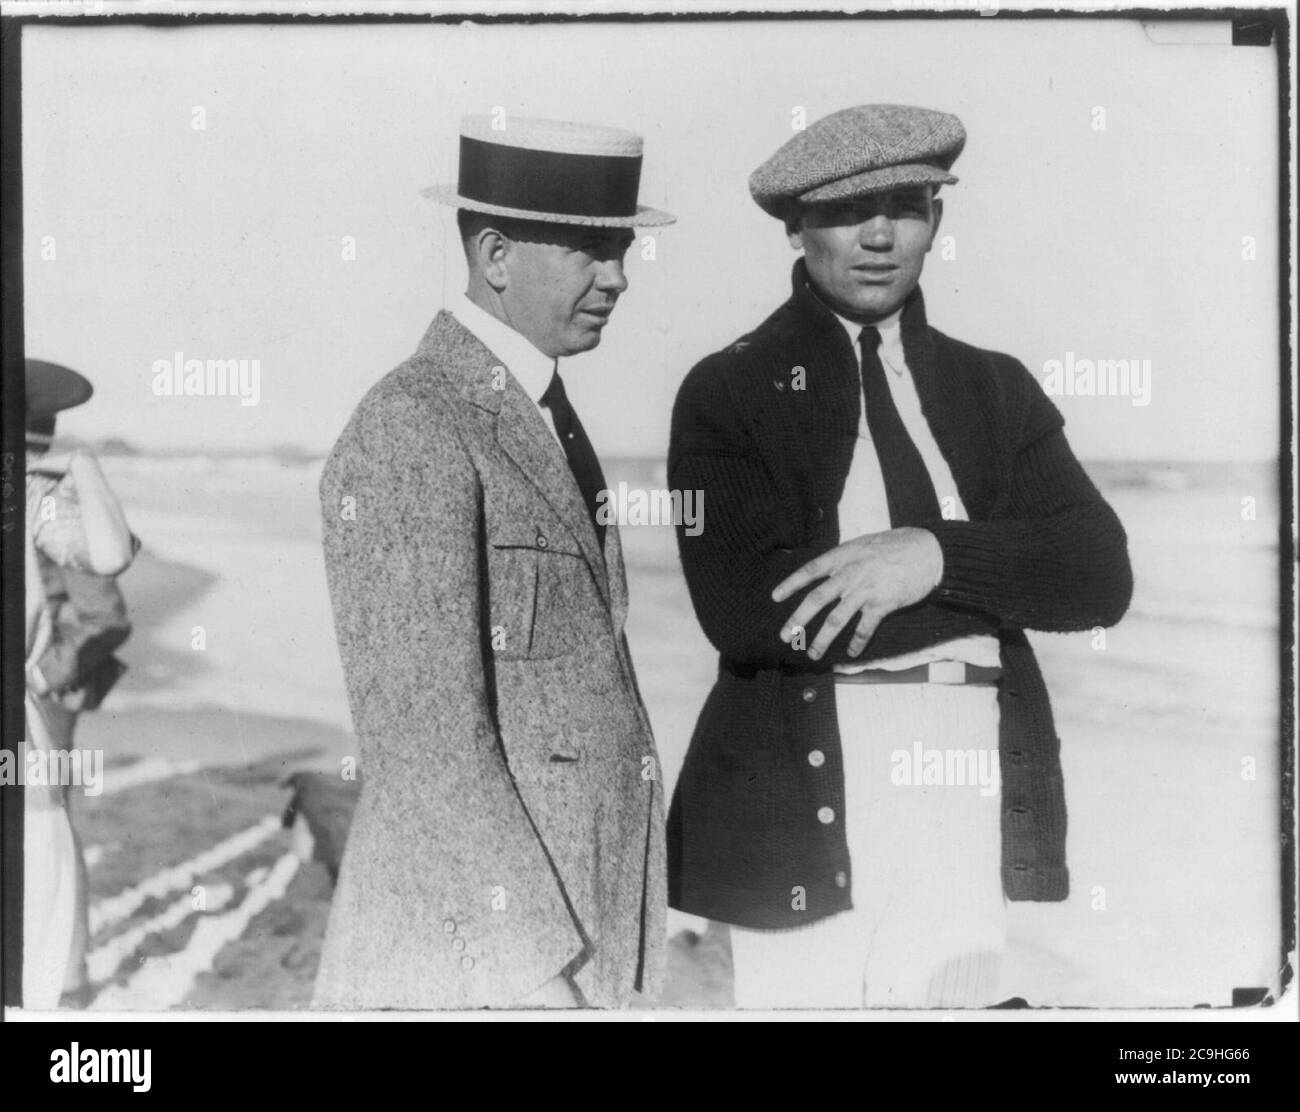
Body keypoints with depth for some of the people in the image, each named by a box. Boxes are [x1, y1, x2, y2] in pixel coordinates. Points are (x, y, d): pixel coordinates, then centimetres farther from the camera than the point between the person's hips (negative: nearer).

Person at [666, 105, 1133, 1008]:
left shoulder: (997, 389, 13)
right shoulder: (729, 392, 1)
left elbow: (1102, 576, 1)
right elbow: (745, 608, -14)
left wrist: (937, 557, -16)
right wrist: (998, 584, -10)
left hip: (976, 820, 3)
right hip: (802, 820, -3)